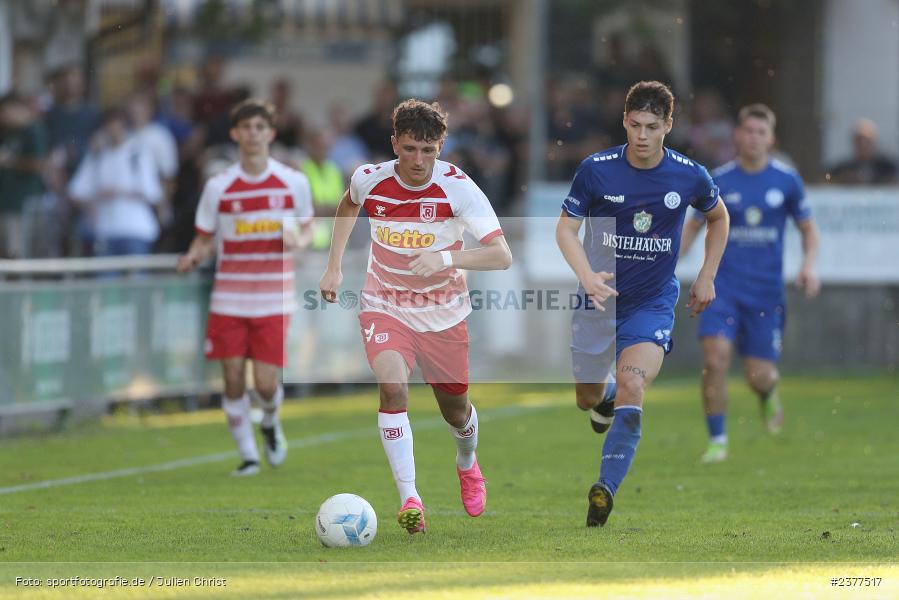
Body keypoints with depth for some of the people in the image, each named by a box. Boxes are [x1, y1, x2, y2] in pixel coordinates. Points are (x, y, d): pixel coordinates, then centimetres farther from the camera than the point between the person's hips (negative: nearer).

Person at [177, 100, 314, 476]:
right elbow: (205, 238, 6)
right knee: (233, 378, -3)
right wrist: (192, 258, -16)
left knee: (266, 384, -7)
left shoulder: (293, 182, 2)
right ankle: (247, 454, 14)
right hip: (229, 299, 1)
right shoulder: (218, 187, 1)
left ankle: (270, 422, 28)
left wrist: (298, 241, -10)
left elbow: (307, 228, 14)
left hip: (274, 300, -1)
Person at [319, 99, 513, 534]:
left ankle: (467, 465, 50)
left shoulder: (458, 188, -22)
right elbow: (348, 206, 14)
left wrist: (446, 258, -44)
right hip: (385, 307, 0)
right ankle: (409, 499, -24)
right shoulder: (369, 180, -14)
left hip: (443, 312, 0)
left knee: (455, 411, 13)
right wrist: (334, 266, 10)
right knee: (392, 386, -27)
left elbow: (501, 255, -29)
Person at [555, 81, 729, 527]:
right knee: (589, 399, 12)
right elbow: (566, 227, -6)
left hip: (653, 302, -1)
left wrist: (706, 277, 10)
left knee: (632, 387, -24)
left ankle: (606, 489, -27)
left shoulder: (690, 176, -7)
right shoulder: (596, 169, -11)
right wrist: (588, 276, -24)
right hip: (598, 297, 1)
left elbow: (718, 218, 14)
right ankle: (606, 396, 52)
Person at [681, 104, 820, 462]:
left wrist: (809, 265, -6)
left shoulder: (786, 180, 2)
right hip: (724, 283, 0)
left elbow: (808, 229, 12)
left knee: (759, 376, -2)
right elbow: (693, 226, 11)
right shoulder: (718, 180, 0)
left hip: (766, 291, 0)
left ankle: (769, 394, 37)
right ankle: (717, 441, -6)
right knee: (715, 359, -19)